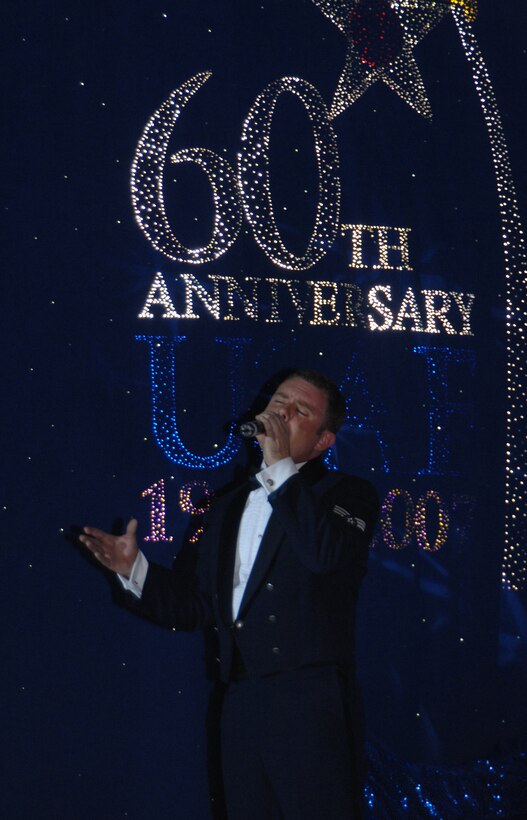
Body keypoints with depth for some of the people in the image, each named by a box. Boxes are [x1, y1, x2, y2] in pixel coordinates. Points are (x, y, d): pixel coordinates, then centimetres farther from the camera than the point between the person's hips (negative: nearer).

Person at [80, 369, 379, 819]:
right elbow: (201, 607, 20)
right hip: (242, 709, 6)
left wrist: (281, 466, -13)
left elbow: (326, 553, -21)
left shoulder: (348, 494, 3)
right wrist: (134, 568, 7)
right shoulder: (230, 507, 21)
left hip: (312, 710, -6)